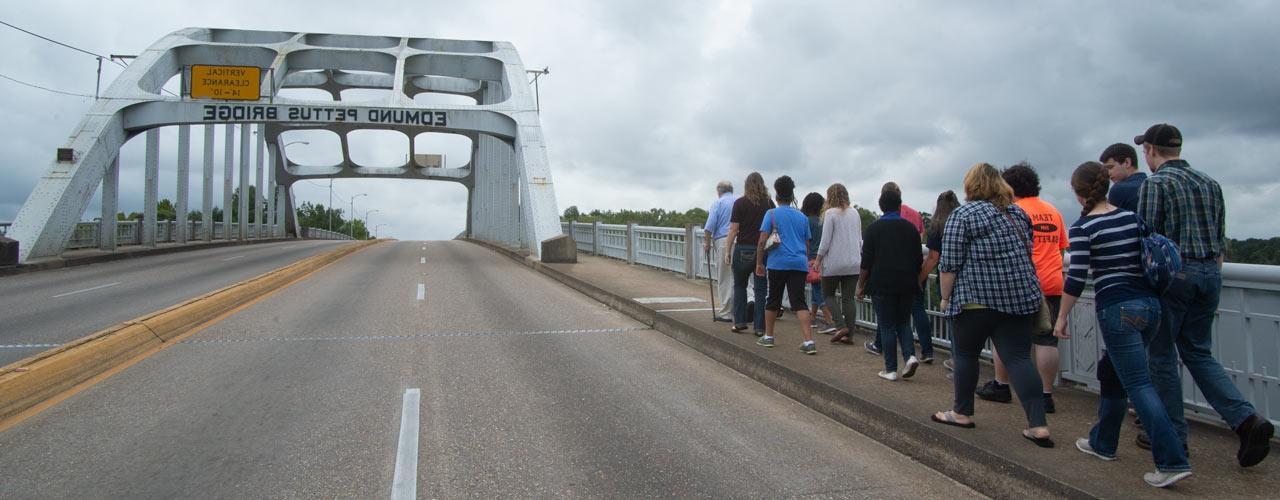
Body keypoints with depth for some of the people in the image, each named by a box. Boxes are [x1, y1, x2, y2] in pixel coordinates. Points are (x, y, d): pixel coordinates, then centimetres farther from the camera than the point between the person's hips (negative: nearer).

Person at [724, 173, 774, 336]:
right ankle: (760, 327, 5)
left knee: (739, 286, 15)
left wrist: (727, 251, -2)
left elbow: (733, 230, -6)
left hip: (743, 250, -2)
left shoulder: (740, 203, -4)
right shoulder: (769, 204, 4)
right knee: (761, 289, 5)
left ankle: (740, 322, 11)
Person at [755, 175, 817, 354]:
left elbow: (762, 241, -6)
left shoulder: (772, 214, 1)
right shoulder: (802, 217, 14)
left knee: (773, 300, 11)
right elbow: (807, 244, 19)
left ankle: (768, 336, 24)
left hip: (778, 263, -3)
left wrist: (759, 263, 2)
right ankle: (809, 342, -12)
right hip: (800, 264, 3)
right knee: (799, 302, -2)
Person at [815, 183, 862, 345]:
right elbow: (860, 239, 15)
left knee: (828, 294, 10)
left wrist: (818, 259, -3)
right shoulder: (855, 213, 9)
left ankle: (841, 326, -5)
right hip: (853, 262, 5)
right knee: (848, 298, 7)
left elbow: (825, 240, -11)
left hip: (834, 262, -5)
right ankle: (849, 333, 5)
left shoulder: (830, 213, -9)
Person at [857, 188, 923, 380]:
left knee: (887, 327, 2)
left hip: (882, 284, -3)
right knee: (903, 322, 17)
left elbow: (866, 261, -6)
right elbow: (918, 260, 10)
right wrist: (915, 281, 23)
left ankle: (891, 369, 3)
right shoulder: (911, 228, 5)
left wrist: (861, 285, 2)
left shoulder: (874, 228, -5)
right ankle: (910, 355, -4)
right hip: (906, 285, 3)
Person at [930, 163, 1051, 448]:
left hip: (977, 298, -5)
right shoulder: (1018, 213, 13)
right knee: (1018, 357, 3)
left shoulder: (962, 215, -7)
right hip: (1021, 297, 6)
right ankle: (1038, 425, -3)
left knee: (966, 353, 10)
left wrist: (946, 297, 0)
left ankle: (962, 413, 21)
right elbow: (1027, 253, 22)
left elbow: (950, 264, -10)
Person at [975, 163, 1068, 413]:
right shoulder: (1053, 212, 11)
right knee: (1046, 341, 4)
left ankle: (1001, 386, 18)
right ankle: (1046, 395, 5)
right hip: (1052, 285, 5)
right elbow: (1062, 248, 17)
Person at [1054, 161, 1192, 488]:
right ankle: (1102, 442, 32)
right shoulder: (1132, 217, 8)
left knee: (1138, 384, -4)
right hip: (1149, 304, 7)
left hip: (1117, 309, -7)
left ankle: (1173, 461, -10)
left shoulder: (1083, 227, -9)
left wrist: (1062, 317, -3)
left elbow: (1076, 278, -12)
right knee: (1111, 372, 21)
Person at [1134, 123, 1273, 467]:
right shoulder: (1210, 183, 14)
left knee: (1162, 355, 5)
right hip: (1210, 272, 7)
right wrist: (1212, 277, 22)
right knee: (1198, 352, 16)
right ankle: (1247, 419, 0)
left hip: (1173, 273, -7)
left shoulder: (1155, 184, -8)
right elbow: (1220, 240, 16)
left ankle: (1173, 436, 11)